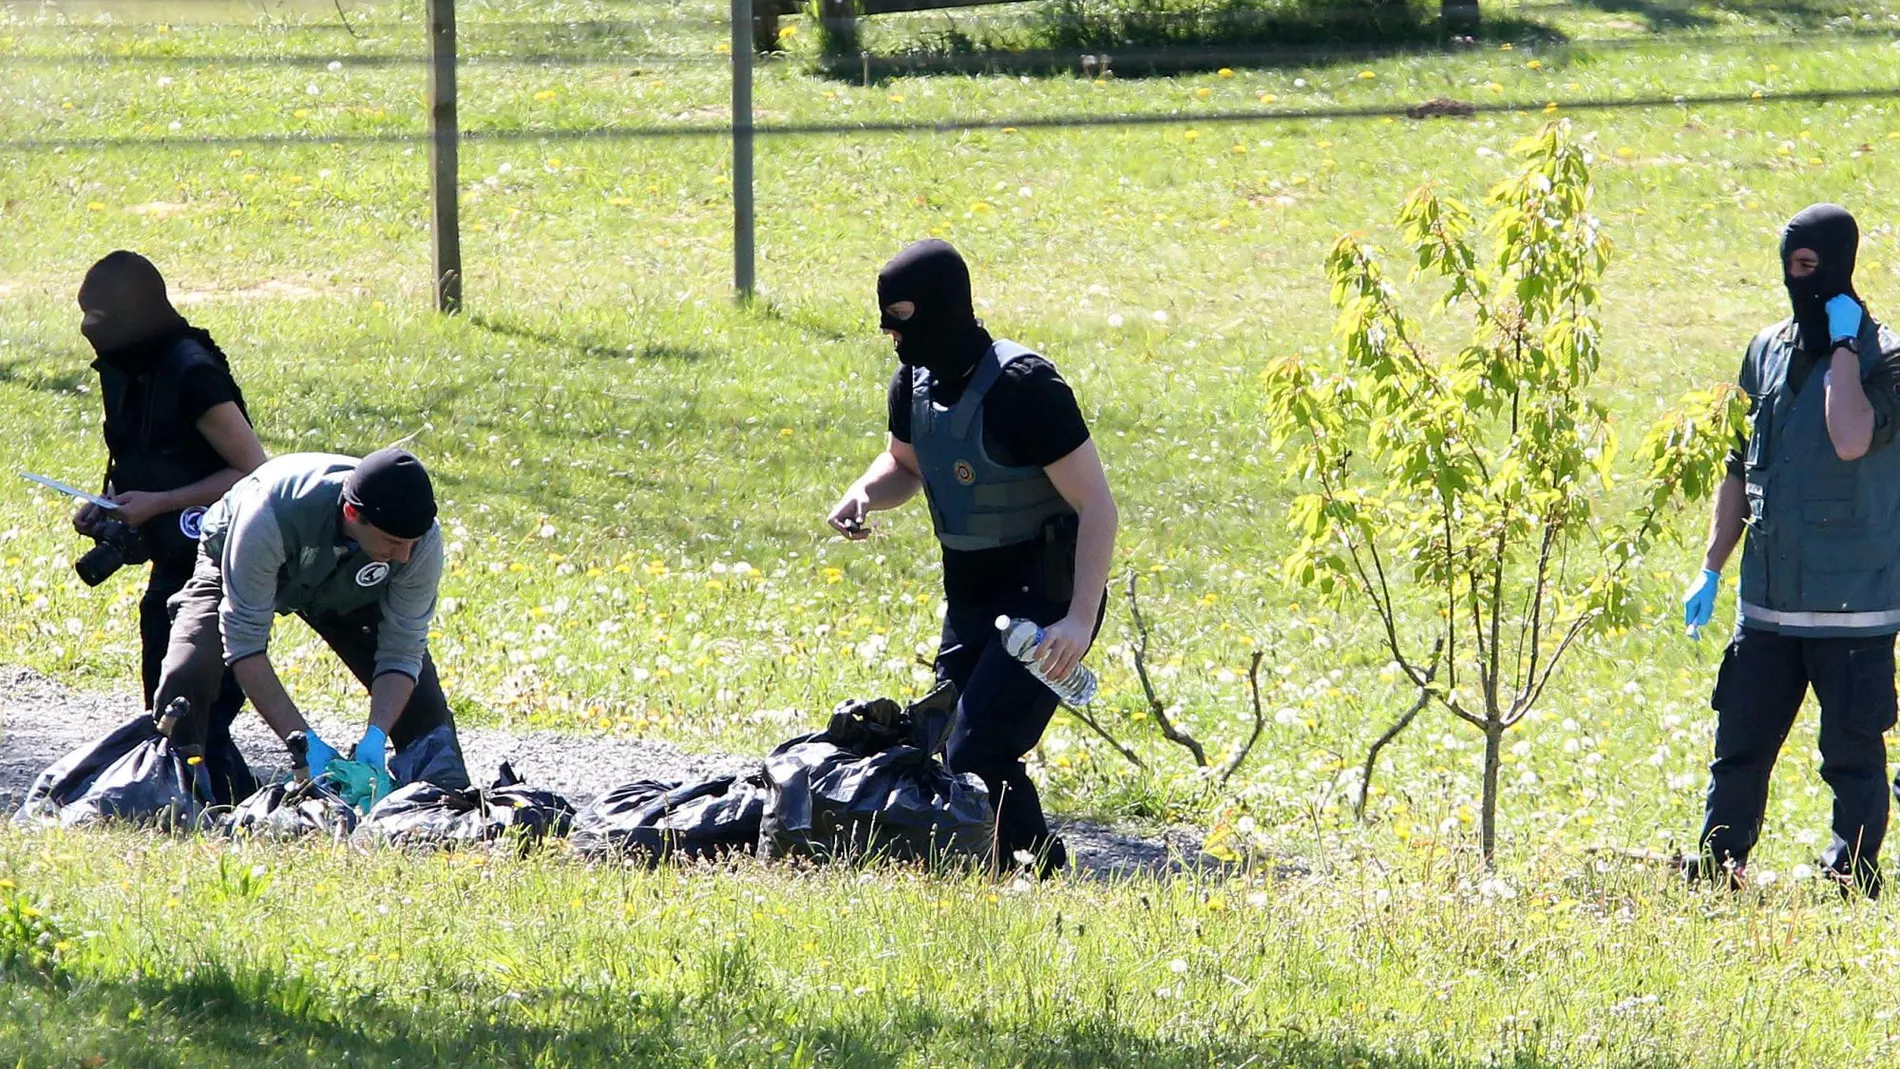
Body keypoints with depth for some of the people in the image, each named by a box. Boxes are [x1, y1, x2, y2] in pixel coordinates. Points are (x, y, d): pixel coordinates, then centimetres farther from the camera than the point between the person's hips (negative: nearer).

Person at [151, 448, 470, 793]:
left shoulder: (423, 539, -35)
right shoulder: (273, 516, -45)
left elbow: (401, 654, -24)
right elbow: (244, 643, -39)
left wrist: (376, 737, -40)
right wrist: (303, 741, -43)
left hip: (346, 592, 3)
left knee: (418, 689, -9)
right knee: (185, 676, -26)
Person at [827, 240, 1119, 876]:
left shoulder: (1022, 387, -23)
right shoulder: (915, 383, 2)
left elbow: (1096, 506, -22)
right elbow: (905, 465, 23)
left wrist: (1081, 619, -30)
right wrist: (863, 495, -1)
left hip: (1045, 602, -9)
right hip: (969, 602, 9)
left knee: (976, 755, -18)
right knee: (946, 749, 8)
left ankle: (1042, 869, -5)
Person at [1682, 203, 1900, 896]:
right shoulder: (1767, 352, 12)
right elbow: (1738, 469, 19)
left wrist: (1843, 348, -18)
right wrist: (1711, 569, 16)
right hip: (1768, 599, 6)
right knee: (1739, 747, 8)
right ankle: (1713, 878, 15)